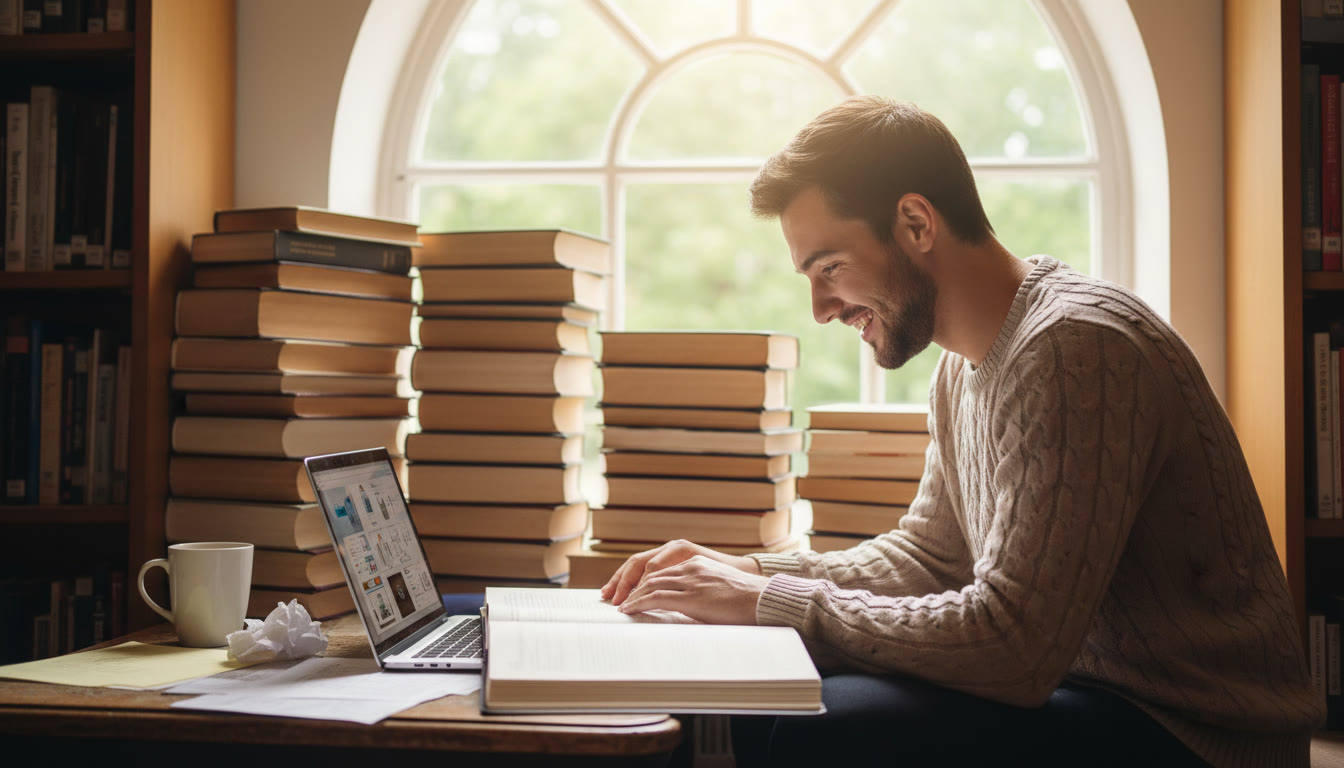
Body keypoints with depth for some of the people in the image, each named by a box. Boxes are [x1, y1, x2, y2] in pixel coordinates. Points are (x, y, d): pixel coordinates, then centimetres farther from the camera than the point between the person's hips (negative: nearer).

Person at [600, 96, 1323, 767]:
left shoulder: (1073, 347, -23)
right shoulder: (965, 366, 8)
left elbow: (1011, 648, -27)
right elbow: (926, 555, 17)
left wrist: (768, 602, -19)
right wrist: (746, 571, 2)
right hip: (1073, 677, 9)